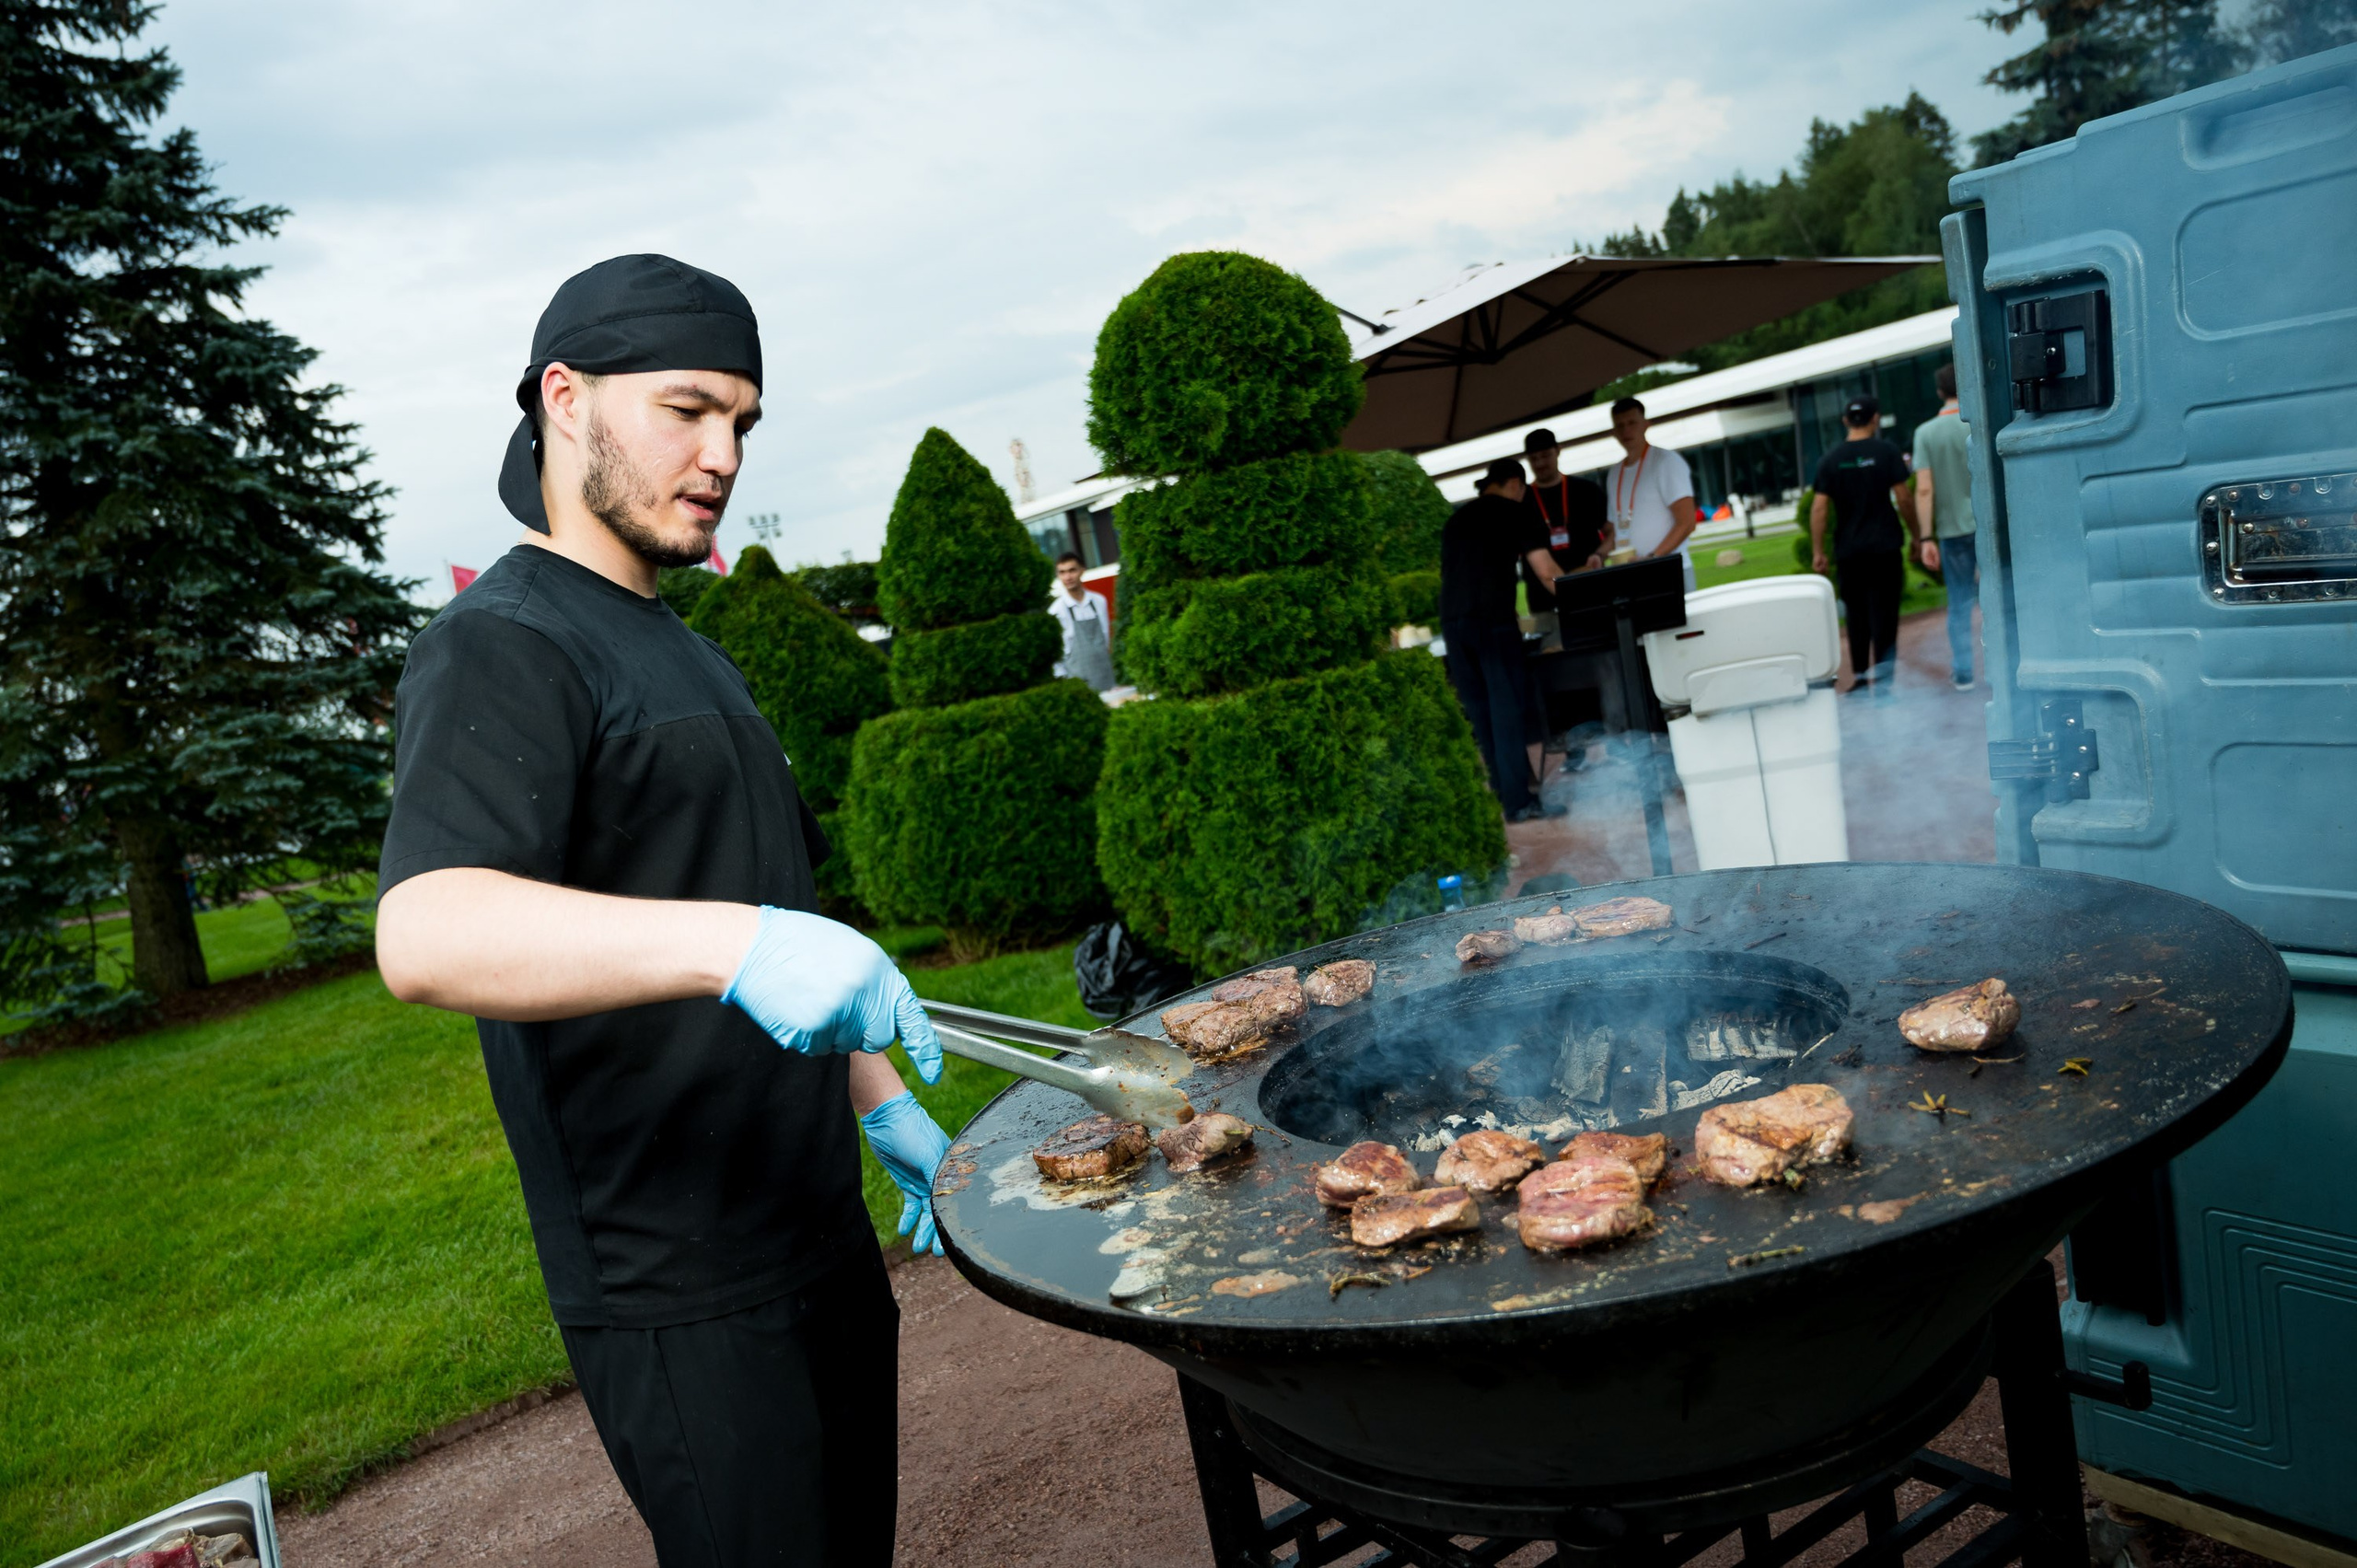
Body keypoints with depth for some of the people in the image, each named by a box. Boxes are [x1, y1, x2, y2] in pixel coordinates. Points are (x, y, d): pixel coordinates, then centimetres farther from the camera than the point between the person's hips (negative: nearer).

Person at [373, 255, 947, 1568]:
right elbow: (428, 935, -31)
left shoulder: (686, 654, 16)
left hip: (823, 1245, 9)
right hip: (679, 1299, -9)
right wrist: (731, 943, -45)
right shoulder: (502, 650, -14)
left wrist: (883, 1105, 16)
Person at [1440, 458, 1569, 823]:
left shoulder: (1455, 520, 22)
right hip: (1492, 618, -6)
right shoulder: (1516, 513, 5)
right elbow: (1545, 572, 0)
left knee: (1479, 709, 11)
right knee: (1506, 707, -3)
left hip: (1452, 620, 6)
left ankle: (1505, 789, 18)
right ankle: (1519, 801, -4)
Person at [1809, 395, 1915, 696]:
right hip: (1884, 546, -2)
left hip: (1848, 550, 2)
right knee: (1884, 613, 0)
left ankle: (1859, 676, 15)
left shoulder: (1830, 460, 2)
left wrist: (1817, 551, 3)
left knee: (1856, 614, 12)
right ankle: (1883, 677, -4)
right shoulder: (1886, 452, -4)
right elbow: (1902, 498, -5)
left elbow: (1818, 508, -2)